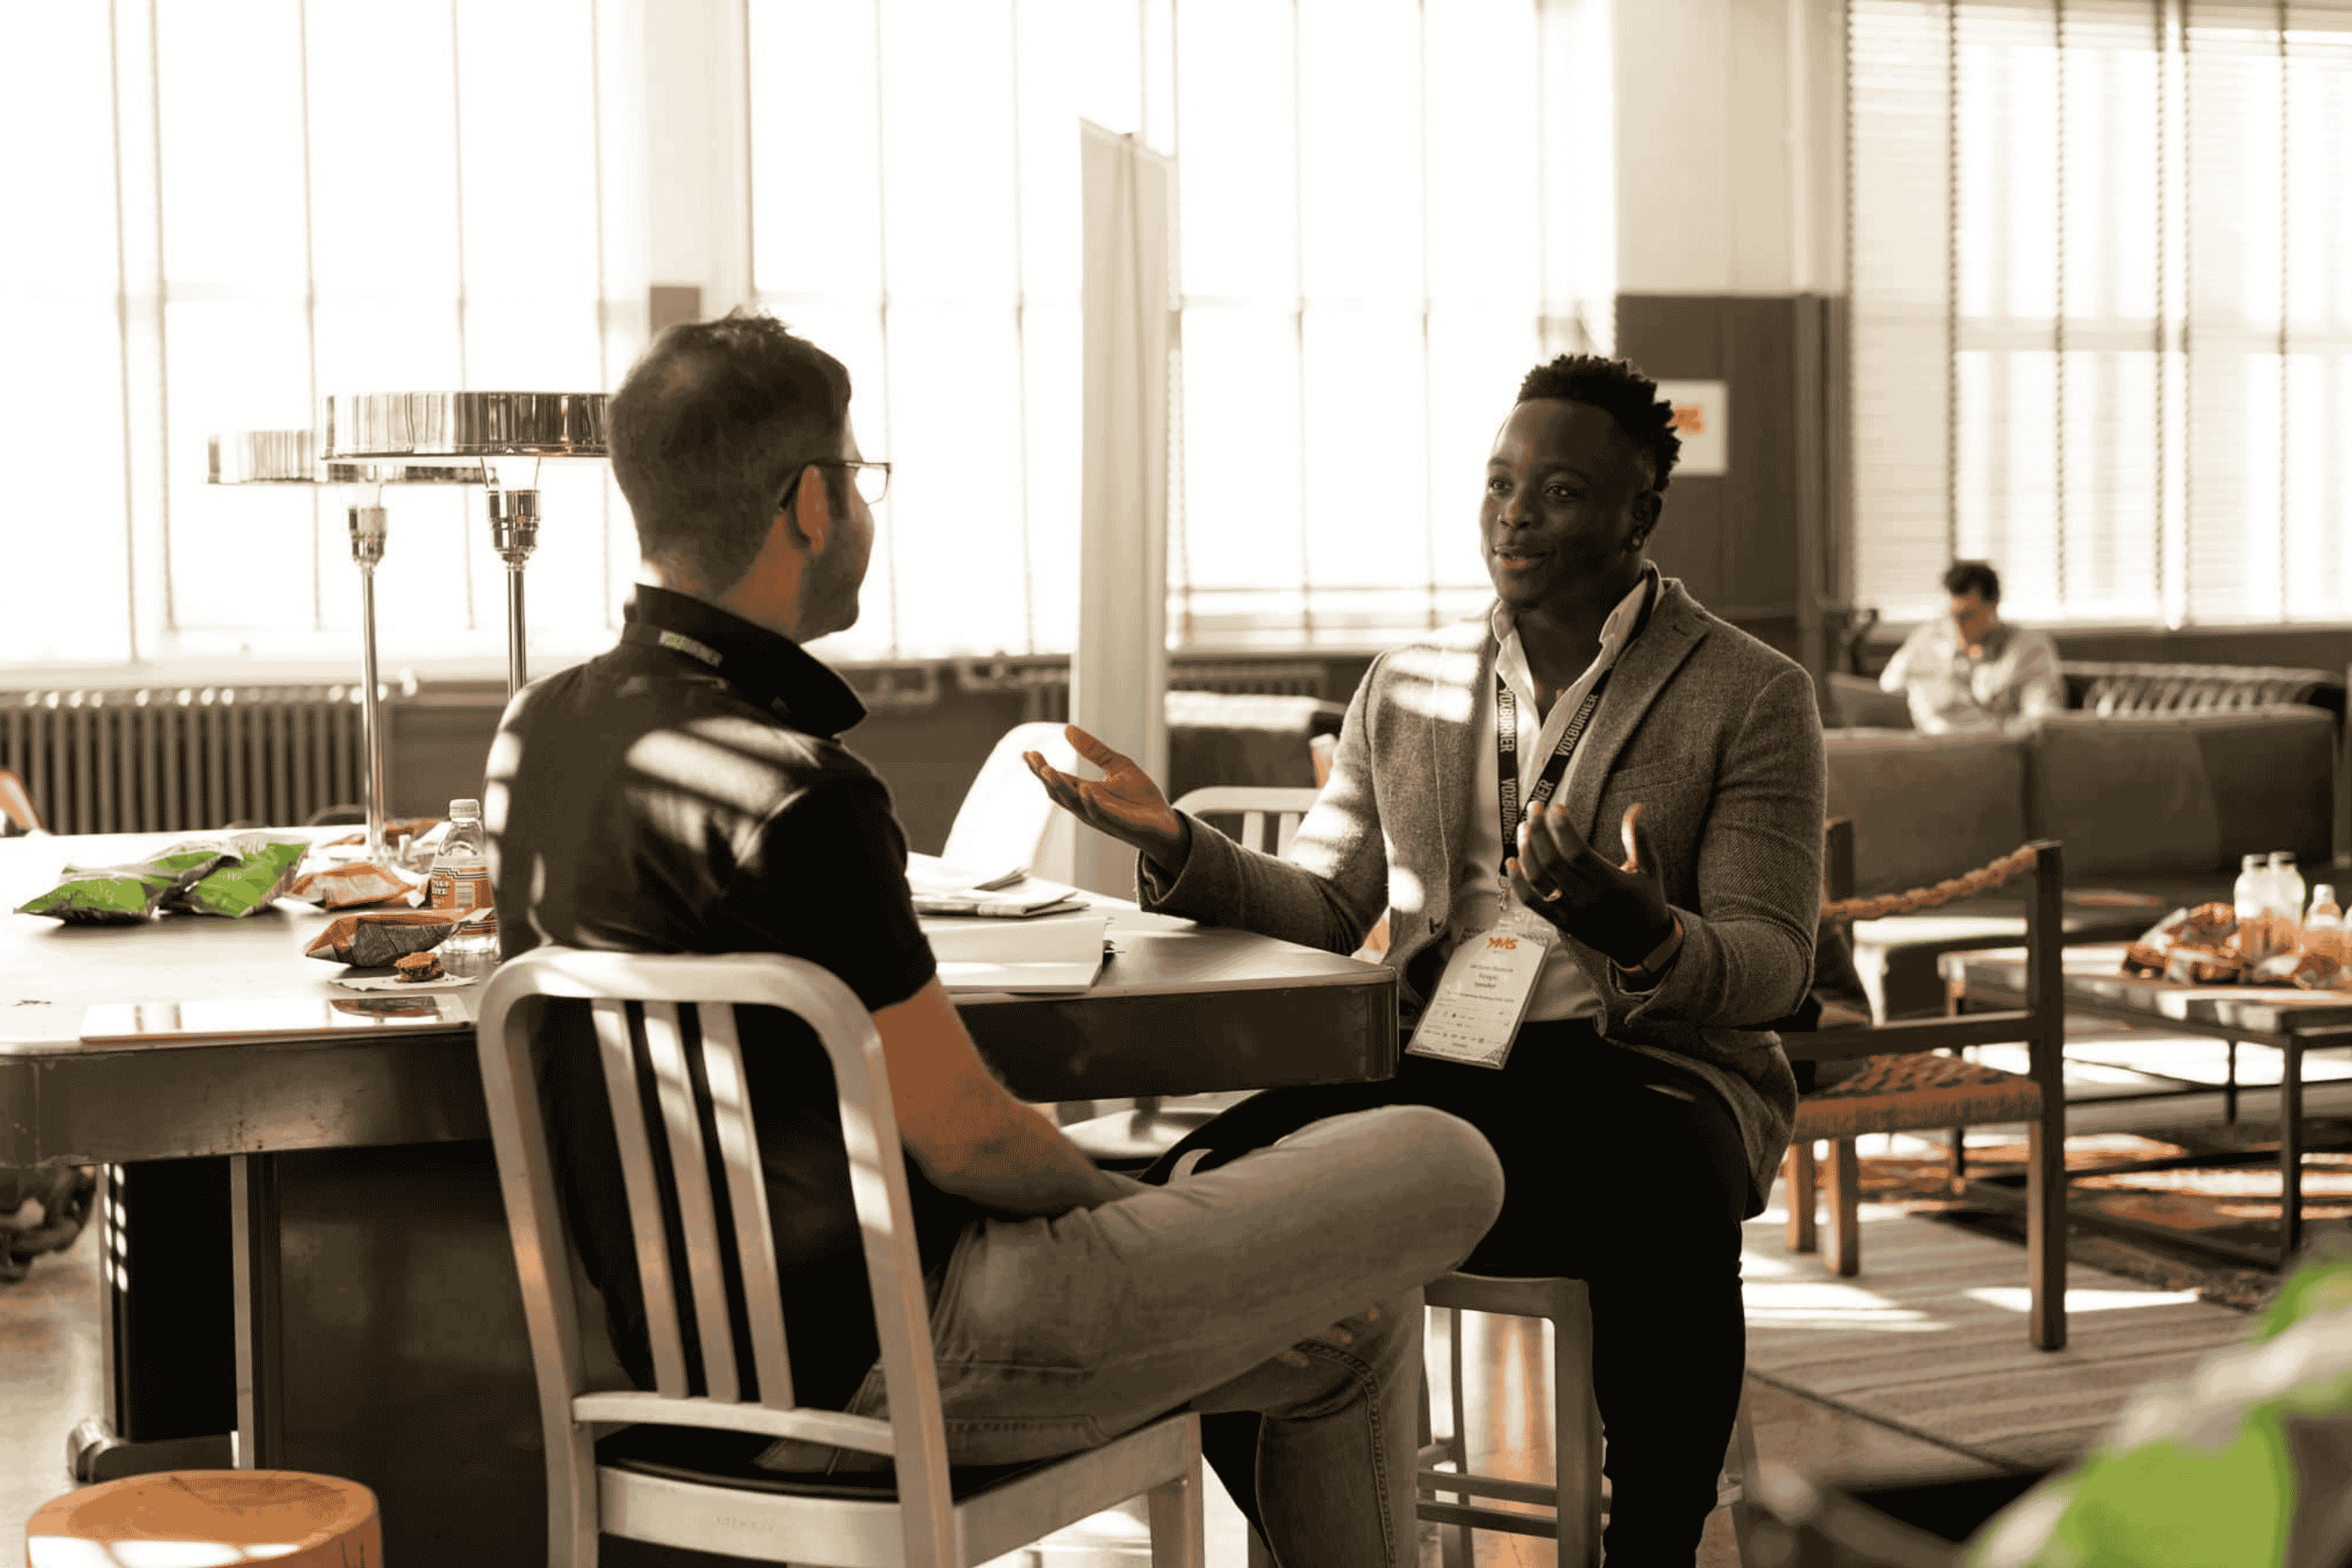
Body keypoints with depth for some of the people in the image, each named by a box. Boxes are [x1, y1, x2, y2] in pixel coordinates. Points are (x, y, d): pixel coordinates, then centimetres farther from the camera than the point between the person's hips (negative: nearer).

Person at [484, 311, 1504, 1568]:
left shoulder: (537, 728, 4)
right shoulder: (789, 793, -25)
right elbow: (962, 1134, -17)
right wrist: (1121, 1204, 1)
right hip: (881, 1359, -10)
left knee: (1346, 1329, 24)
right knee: (1440, 1167, -1)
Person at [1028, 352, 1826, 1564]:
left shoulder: (1751, 698, 4)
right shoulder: (1408, 688, 17)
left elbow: (1772, 965, -4)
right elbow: (1320, 912, 14)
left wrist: (1648, 941, -27)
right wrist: (1175, 848, -6)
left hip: (1642, 1068, -3)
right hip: (1433, 1070, 4)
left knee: (1665, 1224, -39)